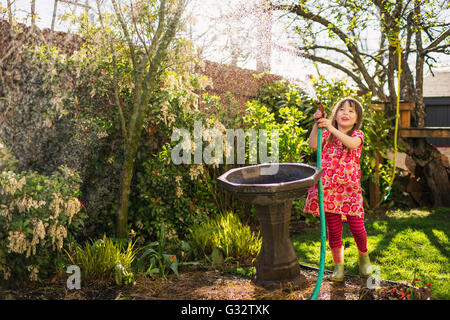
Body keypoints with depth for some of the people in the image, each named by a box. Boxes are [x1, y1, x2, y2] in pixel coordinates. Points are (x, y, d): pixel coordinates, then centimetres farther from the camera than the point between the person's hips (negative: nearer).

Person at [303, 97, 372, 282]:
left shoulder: (358, 134, 2)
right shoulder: (328, 134, 8)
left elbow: (352, 144, -23)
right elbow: (313, 145, -12)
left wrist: (331, 128, -33)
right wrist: (317, 125, -23)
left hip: (350, 188, -1)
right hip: (328, 188, 2)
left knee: (357, 228, 2)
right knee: (333, 230, 6)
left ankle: (364, 256, 32)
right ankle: (338, 266, 21)